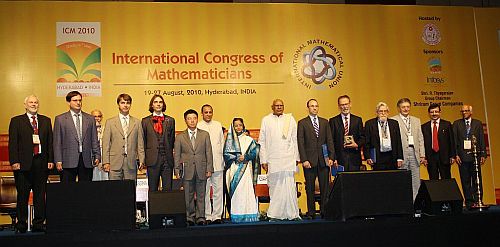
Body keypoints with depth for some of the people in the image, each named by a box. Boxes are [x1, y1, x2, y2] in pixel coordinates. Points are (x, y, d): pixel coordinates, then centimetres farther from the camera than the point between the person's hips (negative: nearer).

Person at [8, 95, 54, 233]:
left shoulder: (46, 121, 14)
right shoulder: (16, 121, 7)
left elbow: (50, 141, 10)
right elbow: (12, 143, 0)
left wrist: (50, 160, 2)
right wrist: (14, 161, -9)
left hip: (41, 162, 2)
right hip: (23, 163, -2)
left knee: (40, 194, 5)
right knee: (22, 195, 2)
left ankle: (39, 224, 12)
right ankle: (21, 224, 11)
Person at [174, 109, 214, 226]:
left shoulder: (205, 135, 10)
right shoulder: (180, 137, 8)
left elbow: (208, 153, 7)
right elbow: (176, 155, 6)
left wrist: (209, 169, 0)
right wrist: (177, 170, -2)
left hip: (201, 170, 1)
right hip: (187, 170, 0)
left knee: (201, 195, 3)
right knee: (188, 196, 2)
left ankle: (200, 217, 10)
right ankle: (190, 217, 12)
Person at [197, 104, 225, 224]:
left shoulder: (218, 125, 14)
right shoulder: (198, 127, 2)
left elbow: (222, 143, 16)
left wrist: (222, 158, 9)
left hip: (218, 163, 3)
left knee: (218, 190, 2)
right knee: (204, 191, 2)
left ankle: (217, 215, 8)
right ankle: (206, 216, 9)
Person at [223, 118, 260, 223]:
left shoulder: (249, 140, 10)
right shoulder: (230, 140, 12)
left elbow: (254, 153, 4)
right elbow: (226, 154, 4)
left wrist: (245, 157, -11)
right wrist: (236, 157, -9)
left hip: (246, 168, -1)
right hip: (234, 168, 1)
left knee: (246, 190, -9)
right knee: (235, 190, -5)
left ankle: (248, 215, -7)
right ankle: (236, 216, -3)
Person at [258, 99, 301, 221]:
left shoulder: (290, 119, 11)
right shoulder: (266, 120, 9)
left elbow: (295, 139, 10)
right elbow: (262, 142, 7)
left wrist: (297, 157, 3)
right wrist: (263, 160, 0)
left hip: (288, 159, 0)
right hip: (272, 159, 0)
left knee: (289, 186, -5)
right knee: (274, 187, 0)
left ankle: (292, 213, 1)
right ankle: (275, 214, 7)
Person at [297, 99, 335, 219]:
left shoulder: (325, 122, 13)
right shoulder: (302, 123, 4)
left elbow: (329, 140, 9)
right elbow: (300, 143, -2)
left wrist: (331, 157, 0)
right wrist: (304, 160, -10)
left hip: (323, 159, 3)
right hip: (310, 160, -2)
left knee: (325, 187, 3)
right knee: (310, 188, 3)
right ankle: (311, 212, 10)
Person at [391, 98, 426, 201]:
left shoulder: (416, 120, 17)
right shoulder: (393, 120, 1)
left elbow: (420, 139, 15)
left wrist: (422, 155, 7)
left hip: (414, 152, 5)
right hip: (401, 153, -4)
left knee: (416, 182, 5)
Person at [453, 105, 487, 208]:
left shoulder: (478, 123, 11)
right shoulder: (457, 124, 9)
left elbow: (482, 140, 8)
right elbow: (454, 140, 4)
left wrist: (483, 154, -1)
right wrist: (456, 155, -5)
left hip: (475, 155, 0)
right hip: (463, 156, 0)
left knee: (477, 179, 0)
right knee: (465, 181, 2)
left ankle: (478, 200, 6)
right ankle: (469, 202, 7)